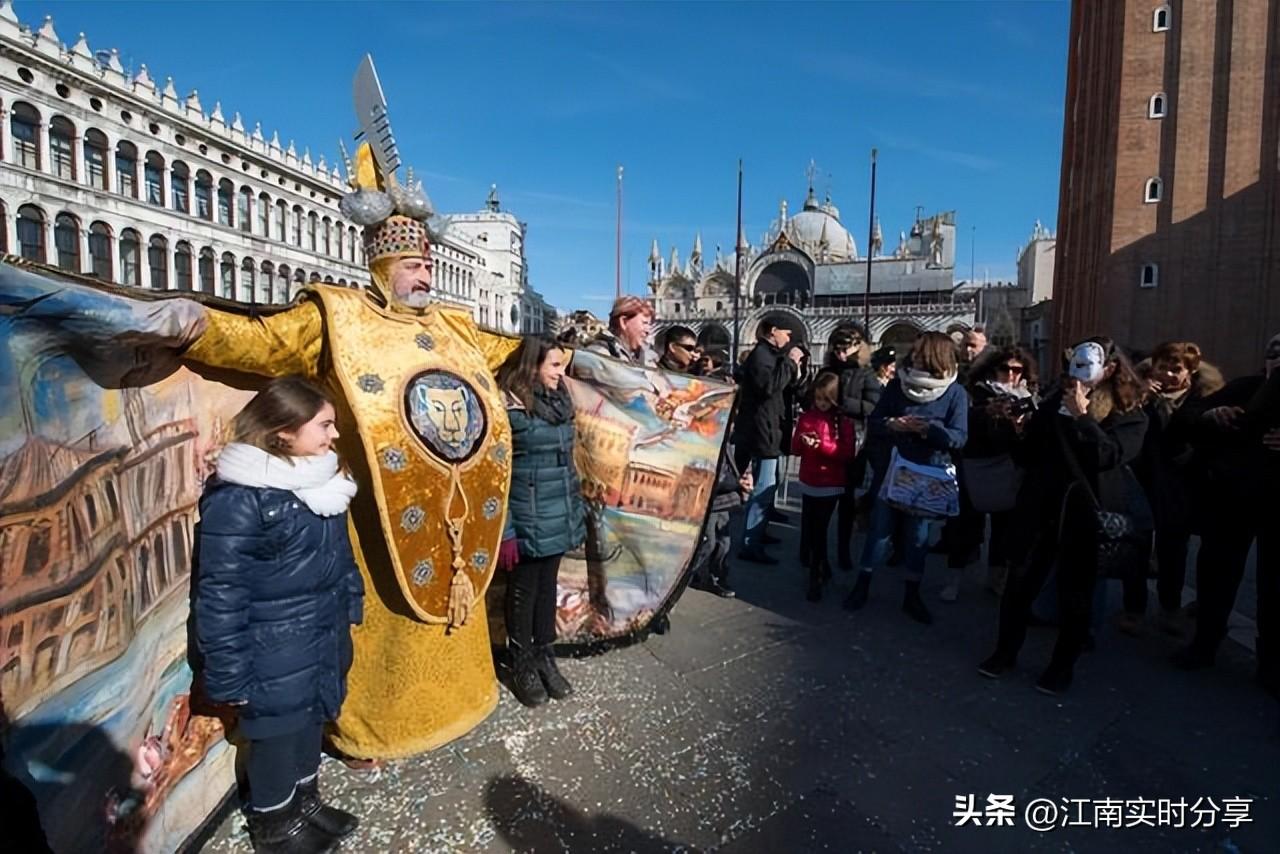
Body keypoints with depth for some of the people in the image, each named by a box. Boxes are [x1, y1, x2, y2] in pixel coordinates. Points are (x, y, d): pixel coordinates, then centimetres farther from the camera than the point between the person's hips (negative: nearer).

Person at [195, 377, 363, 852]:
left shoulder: (321, 481, 2)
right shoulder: (236, 499, -23)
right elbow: (220, 594, -20)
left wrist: (350, 607, 17)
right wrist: (229, 676, -16)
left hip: (323, 639, 7)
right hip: (276, 653, -7)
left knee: (312, 721, 23)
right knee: (277, 735, 13)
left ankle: (305, 800, 47)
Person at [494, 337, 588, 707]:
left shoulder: (558, 399, 7)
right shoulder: (508, 406, -15)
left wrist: (577, 508, 16)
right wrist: (504, 530, -17)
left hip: (558, 516, 6)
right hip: (527, 520, -6)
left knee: (548, 585, 18)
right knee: (524, 589, 10)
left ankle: (545, 656, 34)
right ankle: (522, 664, 29)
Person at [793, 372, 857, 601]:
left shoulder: (844, 421, -5)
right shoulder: (806, 417, 5)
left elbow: (847, 453, -11)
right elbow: (795, 450, 7)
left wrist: (821, 445, -22)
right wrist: (801, 441, -15)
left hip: (830, 485, -4)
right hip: (808, 483, 4)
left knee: (819, 530, -2)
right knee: (808, 528, 9)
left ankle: (816, 576, 12)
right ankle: (821, 568, 31)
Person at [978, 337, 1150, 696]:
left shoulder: (1130, 415, -2)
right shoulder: (1056, 401, 8)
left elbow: (1108, 455, -19)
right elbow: (1030, 447, 13)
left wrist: (1082, 416, -19)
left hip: (1087, 512, -3)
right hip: (1042, 505, 3)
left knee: (1076, 592, 9)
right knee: (1020, 581, 6)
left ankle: (1063, 665, 25)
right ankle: (1005, 651, 21)